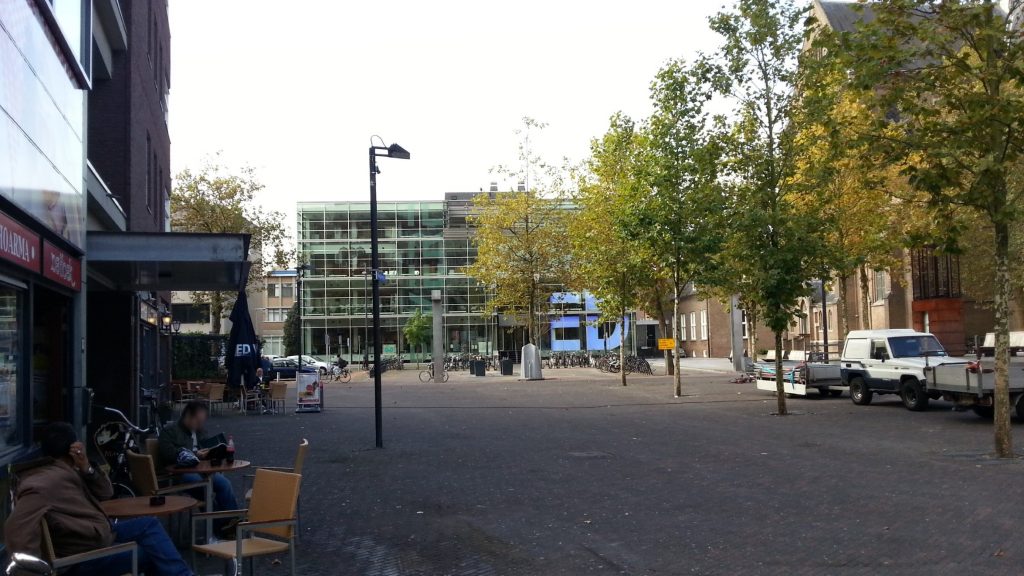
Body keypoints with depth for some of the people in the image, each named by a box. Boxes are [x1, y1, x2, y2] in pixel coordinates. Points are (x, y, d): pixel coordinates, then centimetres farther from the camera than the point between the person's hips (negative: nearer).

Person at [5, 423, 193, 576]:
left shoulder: (68, 472, 6)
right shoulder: (46, 482, -25)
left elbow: (105, 493, 9)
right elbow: (18, 529, -36)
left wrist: (86, 468, -9)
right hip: (83, 557, -10)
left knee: (149, 524, 11)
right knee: (153, 553, -5)